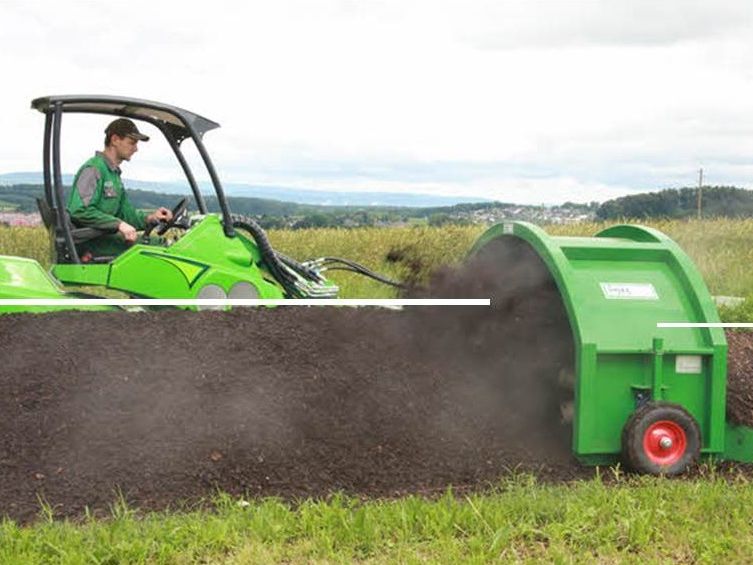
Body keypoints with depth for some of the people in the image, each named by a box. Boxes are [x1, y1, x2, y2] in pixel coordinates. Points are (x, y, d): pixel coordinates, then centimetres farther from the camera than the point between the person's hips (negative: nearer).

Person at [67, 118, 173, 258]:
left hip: (104, 238, 9)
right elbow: (80, 211, -24)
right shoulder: (93, 169, -12)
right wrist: (118, 224, -25)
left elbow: (125, 212, 20)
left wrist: (149, 218, 1)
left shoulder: (114, 173, 20)